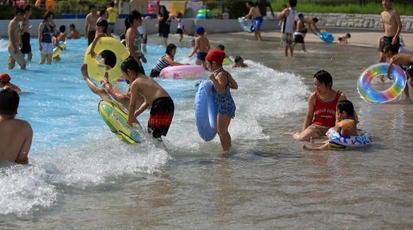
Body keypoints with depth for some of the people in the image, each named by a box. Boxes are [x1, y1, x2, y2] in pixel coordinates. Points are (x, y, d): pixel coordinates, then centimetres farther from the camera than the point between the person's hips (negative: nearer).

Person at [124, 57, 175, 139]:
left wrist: (129, 121, 11)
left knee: (154, 135, -3)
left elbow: (132, 105, 0)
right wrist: (135, 114, 31)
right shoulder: (147, 78, 25)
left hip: (160, 105, -9)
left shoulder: (135, 84, -1)